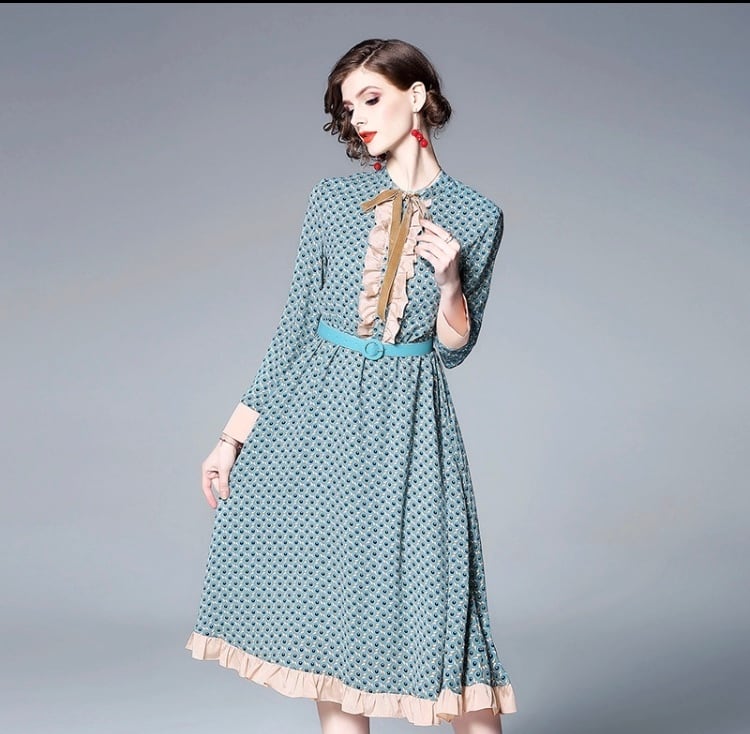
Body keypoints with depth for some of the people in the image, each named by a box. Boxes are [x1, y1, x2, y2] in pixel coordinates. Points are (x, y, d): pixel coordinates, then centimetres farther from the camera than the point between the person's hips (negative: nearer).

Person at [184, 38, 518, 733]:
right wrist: (235, 433, 3)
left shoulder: (476, 215, 0)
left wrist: (448, 279, -16)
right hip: (319, 412, 2)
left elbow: (454, 349, 3)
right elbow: (296, 321, 6)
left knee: (441, 600, -4)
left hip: (409, 422, -2)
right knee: (331, 608, 8)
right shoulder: (334, 197, 4)